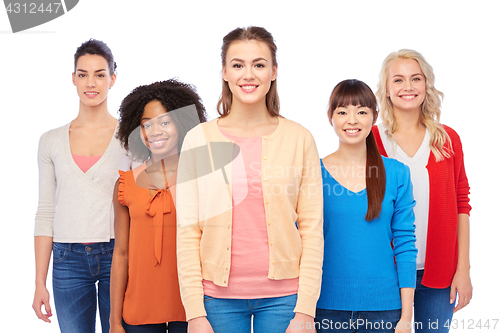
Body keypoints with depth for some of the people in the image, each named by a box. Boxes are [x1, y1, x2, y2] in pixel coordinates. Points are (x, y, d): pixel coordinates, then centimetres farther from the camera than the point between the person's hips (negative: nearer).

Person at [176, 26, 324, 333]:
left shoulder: (299, 138, 0)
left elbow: (312, 229, 0)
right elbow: (188, 231, -1)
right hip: (220, 294, 0)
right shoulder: (199, 140, 0)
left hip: (282, 295, 0)